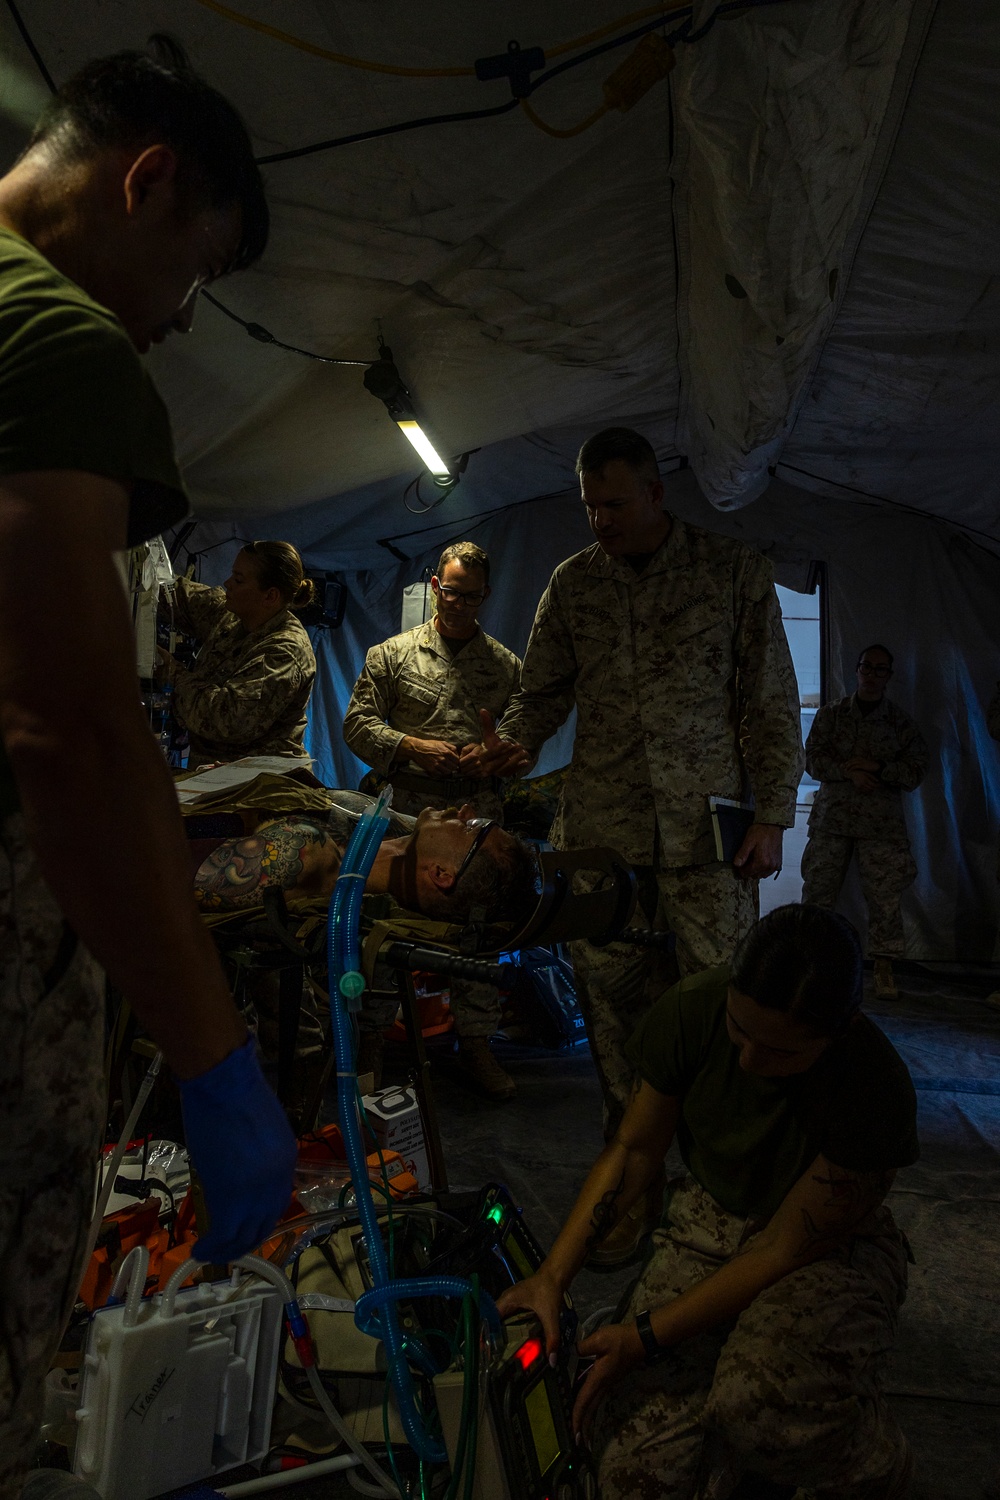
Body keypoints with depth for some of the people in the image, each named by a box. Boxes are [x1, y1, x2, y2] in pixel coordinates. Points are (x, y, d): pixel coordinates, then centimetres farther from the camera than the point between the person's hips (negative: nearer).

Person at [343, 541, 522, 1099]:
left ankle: (477, 1041, 17)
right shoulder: (392, 654, 9)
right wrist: (414, 747, -12)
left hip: (478, 816, 1)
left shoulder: (507, 665, 14)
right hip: (404, 811, -1)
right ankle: (372, 1035, 19)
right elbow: (358, 724, 3)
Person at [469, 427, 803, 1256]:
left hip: (708, 829, -2)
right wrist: (517, 739, -6)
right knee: (614, 1001, 4)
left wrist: (771, 815, -1)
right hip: (601, 828, 2)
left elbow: (771, 703, 5)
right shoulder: (571, 582, 11)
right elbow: (545, 689, 16)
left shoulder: (736, 571, 4)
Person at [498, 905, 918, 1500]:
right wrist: (552, 1276, -11)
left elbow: (787, 1249, -21)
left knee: (763, 1393, -33)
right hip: (709, 1220, 2)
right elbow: (636, 1147, -6)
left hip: (830, 1243, -1)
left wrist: (646, 1337, -21)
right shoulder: (695, 1009, -20)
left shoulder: (874, 1092, -29)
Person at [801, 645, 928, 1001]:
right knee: (817, 891, 1)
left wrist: (877, 767, -14)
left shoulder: (901, 723, 7)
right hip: (831, 818, 1)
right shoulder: (830, 714, 8)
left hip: (881, 824, 0)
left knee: (884, 897, -3)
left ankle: (884, 970, 9)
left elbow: (915, 773, 1)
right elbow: (813, 759, -1)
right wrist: (849, 771, -16)